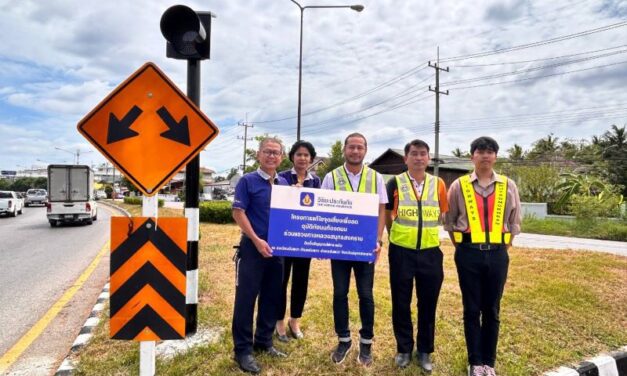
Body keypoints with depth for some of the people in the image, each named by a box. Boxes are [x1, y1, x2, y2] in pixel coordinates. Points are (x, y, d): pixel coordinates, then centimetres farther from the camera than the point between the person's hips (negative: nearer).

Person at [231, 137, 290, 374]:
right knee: (246, 298, 0)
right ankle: (243, 349, 12)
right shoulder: (248, 181, -6)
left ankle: (264, 342, 28)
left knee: (272, 298, 13)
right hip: (253, 247, -6)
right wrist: (257, 240, -17)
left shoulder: (284, 184, 11)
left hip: (277, 248, 6)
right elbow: (238, 213, -11)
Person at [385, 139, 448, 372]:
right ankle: (404, 349, 27)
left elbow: (442, 216, 12)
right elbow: (387, 215, 6)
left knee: (428, 304, 11)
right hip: (401, 252, -1)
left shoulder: (438, 184, 2)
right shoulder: (395, 183, -3)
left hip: (430, 253, 2)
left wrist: (429, 234, 10)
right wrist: (397, 236, 8)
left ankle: (425, 351, 29)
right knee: (401, 304, 9)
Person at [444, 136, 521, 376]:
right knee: (472, 309, 7)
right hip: (469, 254, -1)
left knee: (492, 310, 11)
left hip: (497, 254, 2)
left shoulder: (509, 187, 5)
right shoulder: (458, 186, 1)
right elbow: (449, 221, 7)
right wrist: (463, 248, 4)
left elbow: (514, 222, 12)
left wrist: (503, 248, 7)